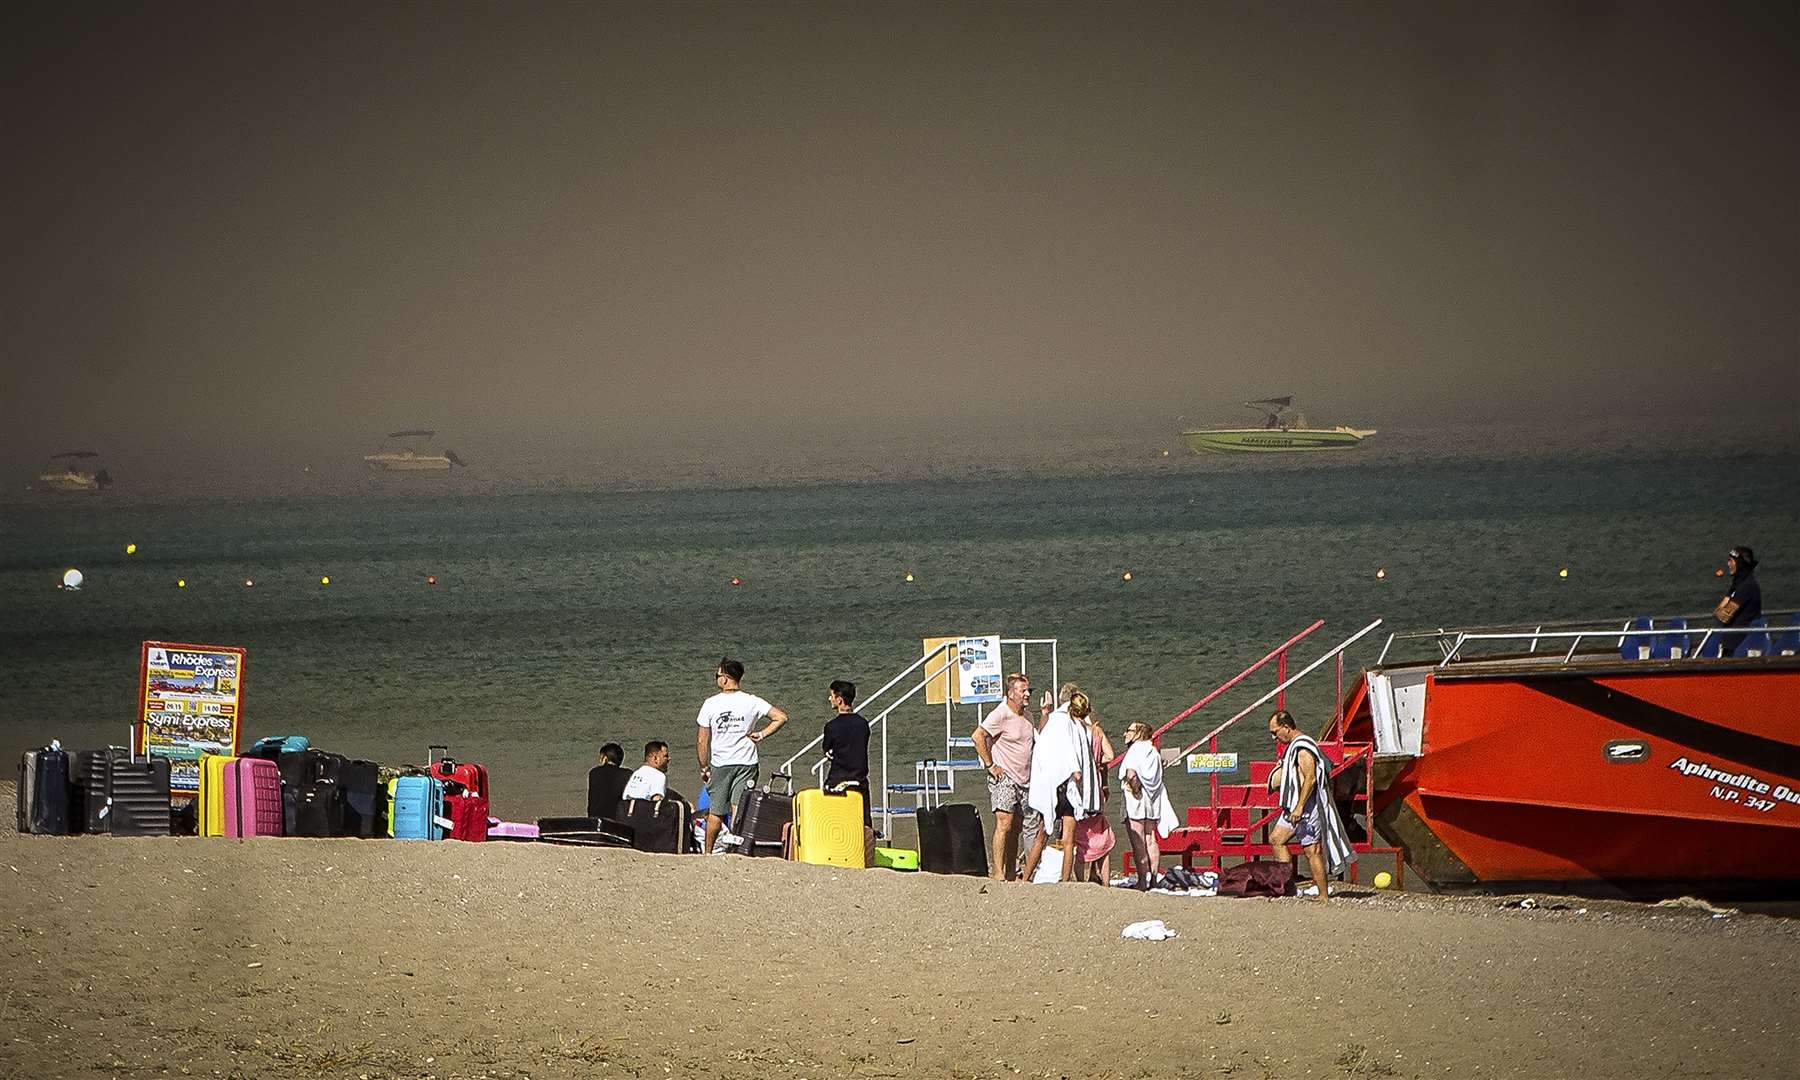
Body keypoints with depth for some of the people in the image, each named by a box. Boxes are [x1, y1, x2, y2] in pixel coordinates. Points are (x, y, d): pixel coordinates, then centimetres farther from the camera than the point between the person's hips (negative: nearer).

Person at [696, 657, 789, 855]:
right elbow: (781, 717, -7)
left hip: (720, 764, -1)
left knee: (715, 813, 9)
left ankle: (707, 853, 17)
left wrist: (704, 767, 7)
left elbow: (703, 742, -3)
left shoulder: (711, 704, -6)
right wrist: (761, 735, 0)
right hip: (746, 763, 1)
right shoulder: (752, 702, -3)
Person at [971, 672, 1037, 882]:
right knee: (1004, 824, -16)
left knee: (1015, 829, 9)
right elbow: (978, 736, -19)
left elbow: (1040, 740, 29)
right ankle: (998, 873, -19)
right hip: (1004, 779, -8)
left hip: (1024, 782, 8)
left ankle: (1012, 874, 12)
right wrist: (990, 765, -17)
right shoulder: (1001, 715, -11)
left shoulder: (1026, 716, 14)